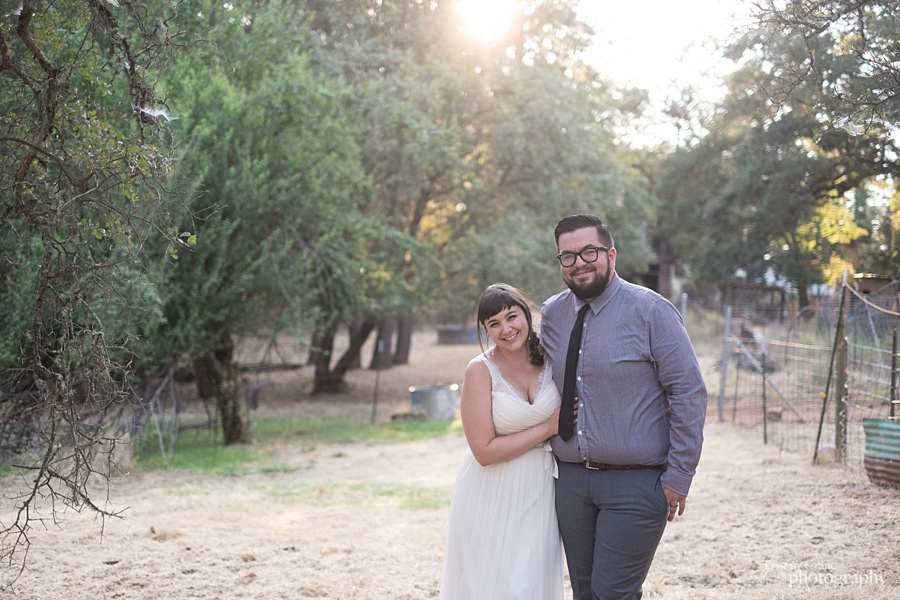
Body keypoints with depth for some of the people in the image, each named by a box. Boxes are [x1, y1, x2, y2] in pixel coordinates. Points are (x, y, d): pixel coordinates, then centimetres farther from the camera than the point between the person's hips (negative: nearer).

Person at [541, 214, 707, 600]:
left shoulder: (650, 311, -9)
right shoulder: (551, 314, 7)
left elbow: (689, 393, -9)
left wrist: (678, 476, -12)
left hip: (636, 484, -5)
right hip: (571, 480, 5)